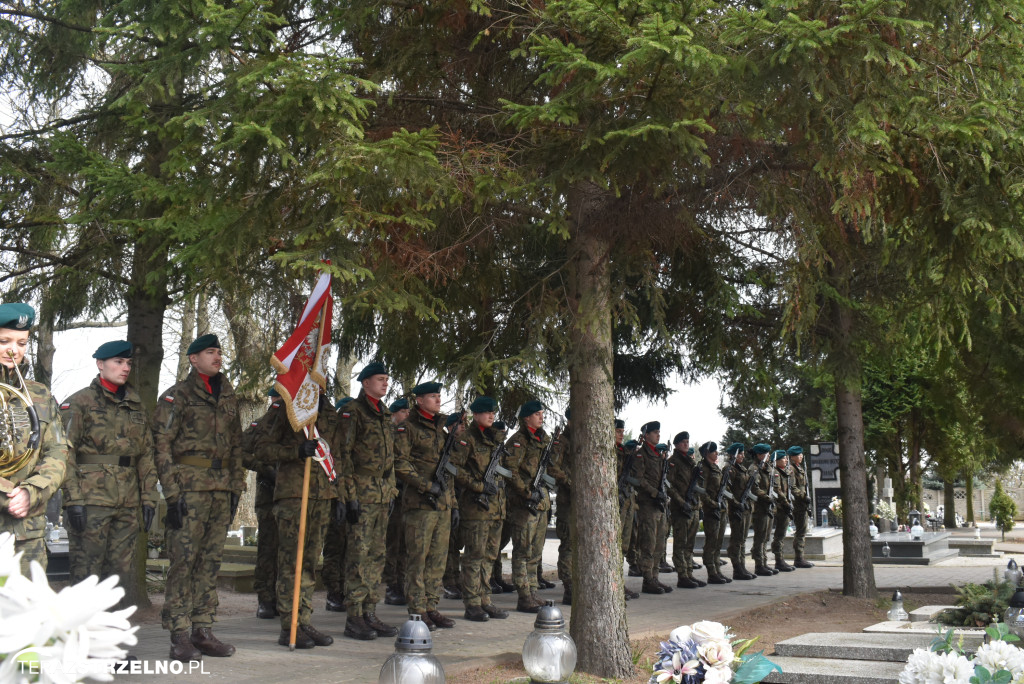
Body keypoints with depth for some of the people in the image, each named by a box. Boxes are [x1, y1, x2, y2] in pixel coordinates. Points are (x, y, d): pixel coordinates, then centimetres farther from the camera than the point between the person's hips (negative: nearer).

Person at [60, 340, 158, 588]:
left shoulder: (136, 406, 16)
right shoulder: (78, 403, 0)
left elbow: (146, 454, 16)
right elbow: (65, 454, -7)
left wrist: (149, 497, 9)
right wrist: (73, 499, -15)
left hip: (128, 503, 5)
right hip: (91, 501, -5)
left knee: (121, 573, 7)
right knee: (87, 572, -5)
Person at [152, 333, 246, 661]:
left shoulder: (228, 396, 17)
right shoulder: (176, 395, -1)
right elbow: (162, 446, -6)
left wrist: (236, 486, 14)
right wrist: (173, 492, -13)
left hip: (222, 488, 6)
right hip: (190, 486, -6)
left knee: (211, 560, 8)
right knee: (183, 560, -6)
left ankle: (203, 631, 15)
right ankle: (179, 636, -1)